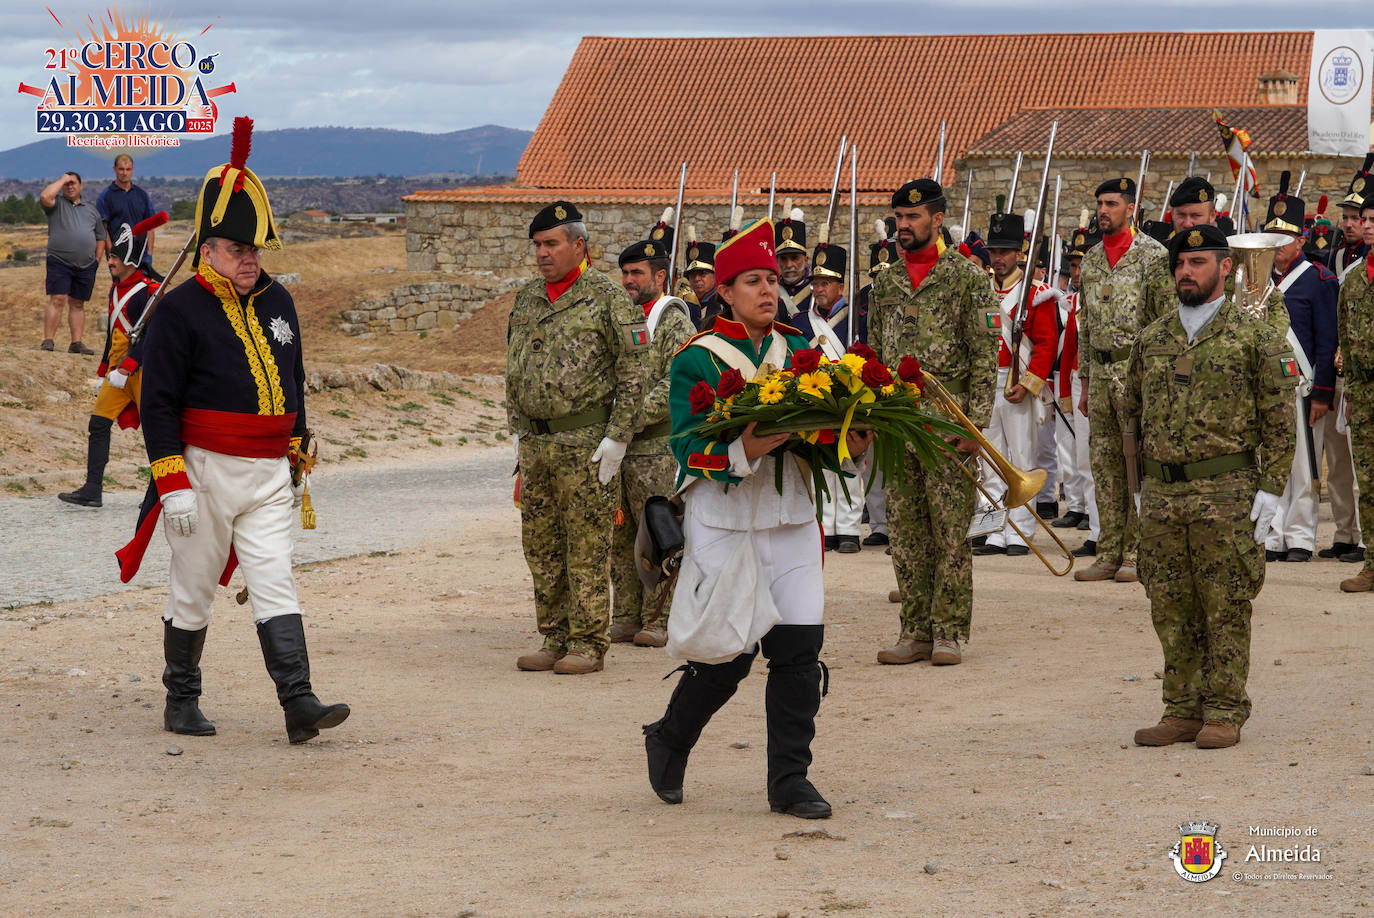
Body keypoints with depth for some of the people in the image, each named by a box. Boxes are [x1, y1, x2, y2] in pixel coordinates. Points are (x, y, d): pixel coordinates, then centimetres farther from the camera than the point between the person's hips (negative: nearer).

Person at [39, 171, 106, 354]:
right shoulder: (57, 204, 8)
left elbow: (101, 238, 22)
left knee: (78, 304, 6)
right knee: (57, 300, -13)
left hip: (86, 266, 4)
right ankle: (48, 340, -14)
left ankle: (76, 343, 7)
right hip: (59, 262, -4)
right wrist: (61, 180, -4)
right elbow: (45, 197, -16)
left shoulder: (91, 211, 20)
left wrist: (96, 261, 11)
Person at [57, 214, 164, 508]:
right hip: (118, 370, 8)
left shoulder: (148, 292, -13)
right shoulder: (116, 289, 14)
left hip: (143, 370, -8)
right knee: (98, 423, 1)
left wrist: (124, 370, -23)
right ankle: (92, 489, 1)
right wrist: (104, 373, 22)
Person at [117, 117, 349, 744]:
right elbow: (158, 403, -12)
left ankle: (299, 704, -10)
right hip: (206, 470, -5)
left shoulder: (277, 302, 10)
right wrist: (173, 484, -17)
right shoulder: (180, 310, -9)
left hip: (268, 475, 5)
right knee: (193, 593, 7)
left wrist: (297, 464, 20)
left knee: (274, 584, -4)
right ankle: (181, 703, 20)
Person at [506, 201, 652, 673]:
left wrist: (616, 438, -13)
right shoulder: (526, 298, 14)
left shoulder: (608, 297, -6)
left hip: (585, 442, -7)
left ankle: (588, 645, 3)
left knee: (587, 548, -3)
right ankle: (555, 640, 18)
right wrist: (518, 431, 13)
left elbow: (633, 371, -8)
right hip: (535, 443, 7)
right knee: (541, 547, 9)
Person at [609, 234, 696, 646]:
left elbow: (675, 386, -15)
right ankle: (626, 618, 16)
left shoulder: (676, 325, -5)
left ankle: (660, 622, 3)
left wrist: (634, 419, -19)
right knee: (620, 536, 9)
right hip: (617, 446, 7)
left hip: (658, 447, -7)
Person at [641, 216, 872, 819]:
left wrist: (854, 444, -10)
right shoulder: (697, 361, -5)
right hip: (723, 522, -4)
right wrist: (745, 449, -30)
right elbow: (689, 447, -13)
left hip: (791, 520, 5)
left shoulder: (798, 352, 11)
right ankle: (668, 742, 25)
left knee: (799, 649, -1)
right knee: (730, 652, -3)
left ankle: (789, 781, 8)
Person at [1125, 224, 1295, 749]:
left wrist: (1270, 489, -9)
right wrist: (1138, 487, 13)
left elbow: (1280, 423, -2)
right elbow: (1131, 415, 18)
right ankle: (1182, 710, 16)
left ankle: (1225, 713, 7)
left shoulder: (1256, 340, -1)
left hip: (1225, 493, -4)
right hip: (1161, 494, 4)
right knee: (1170, 609, 7)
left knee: (1226, 608, 0)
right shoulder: (1151, 340, 12)